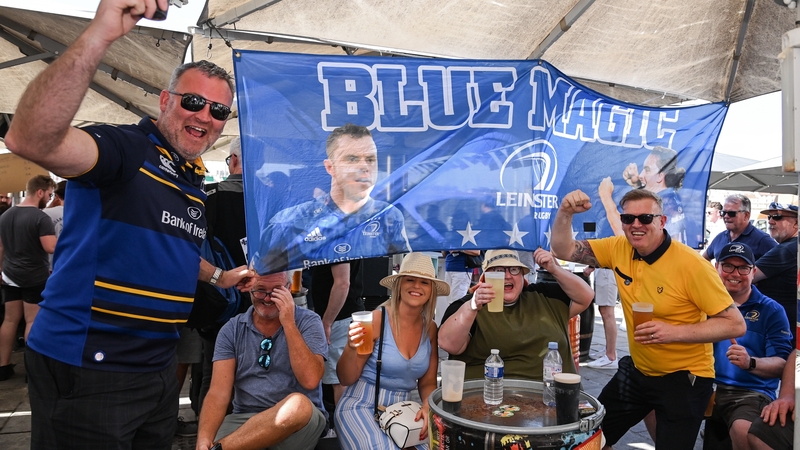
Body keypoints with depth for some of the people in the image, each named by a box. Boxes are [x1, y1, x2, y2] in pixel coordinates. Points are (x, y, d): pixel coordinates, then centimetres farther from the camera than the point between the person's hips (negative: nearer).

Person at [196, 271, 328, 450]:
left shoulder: (308, 321, -4)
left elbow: (310, 380, -17)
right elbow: (219, 392, -5)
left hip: (301, 421, 0)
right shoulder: (232, 330, 2)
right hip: (244, 420, 0)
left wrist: (289, 323, -19)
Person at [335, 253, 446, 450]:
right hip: (360, 407, -4)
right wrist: (351, 348, -28)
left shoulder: (430, 328, 2)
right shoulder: (376, 319, -13)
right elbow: (346, 379, -8)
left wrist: (428, 406, -10)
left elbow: (427, 382, 12)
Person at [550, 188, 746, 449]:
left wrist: (674, 332, -31)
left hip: (683, 378, -5)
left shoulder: (690, 264, -21)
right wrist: (565, 213, -21)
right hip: (637, 371, 5)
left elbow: (736, 325, -18)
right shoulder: (619, 249, -7)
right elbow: (563, 250, -3)